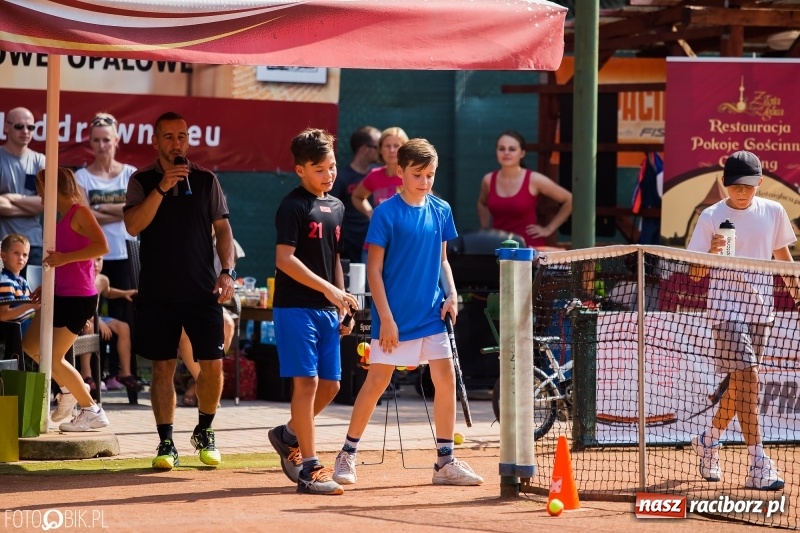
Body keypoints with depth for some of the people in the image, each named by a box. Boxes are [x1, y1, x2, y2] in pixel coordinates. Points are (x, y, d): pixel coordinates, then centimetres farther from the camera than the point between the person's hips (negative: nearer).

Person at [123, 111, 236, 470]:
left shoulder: (206, 180, 7)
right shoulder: (142, 181, 2)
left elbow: (222, 228, 9)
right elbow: (133, 226, -11)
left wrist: (227, 271, -4)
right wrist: (162, 188, -19)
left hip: (202, 291, 1)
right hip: (158, 292, -1)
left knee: (212, 364, -3)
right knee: (163, 367, 0)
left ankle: (204, 432, 18)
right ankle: (166, 443, 7)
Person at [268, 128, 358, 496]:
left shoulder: (336, 207, 14)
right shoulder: (293, 206, -10)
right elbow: (284, 259, -17)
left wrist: (343, 307, 16)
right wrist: (327, 288, -22)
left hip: (327, 310, 8)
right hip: (295, 307, -8)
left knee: (330, 384, 9)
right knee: (307, 381, -10)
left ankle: (289, 436, 32)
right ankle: (309, 468, -8)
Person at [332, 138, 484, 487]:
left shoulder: (441, 211, 7)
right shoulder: (387, 213, -9)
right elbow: (374, 268, -8)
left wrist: (451, 294, 1)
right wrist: (385, 317, -13)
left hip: (432, 314, 5)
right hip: (395, 317, -5)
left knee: (446, 379, 0)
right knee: (377, 381, -2)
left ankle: (445, 462, 8)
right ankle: (347, 455, 10)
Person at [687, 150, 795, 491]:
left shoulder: (773, 213, 5)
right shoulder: (711, 217, -5)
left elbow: (783, 257, 16)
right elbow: (695, 274, -4)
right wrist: (711, 253, -24)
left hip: (760, 310, 5)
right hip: (727, 308, -5)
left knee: (739, 385, 12)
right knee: (747, 379, -15)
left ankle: (709, 440, 36)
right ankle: (759, 466, -18)